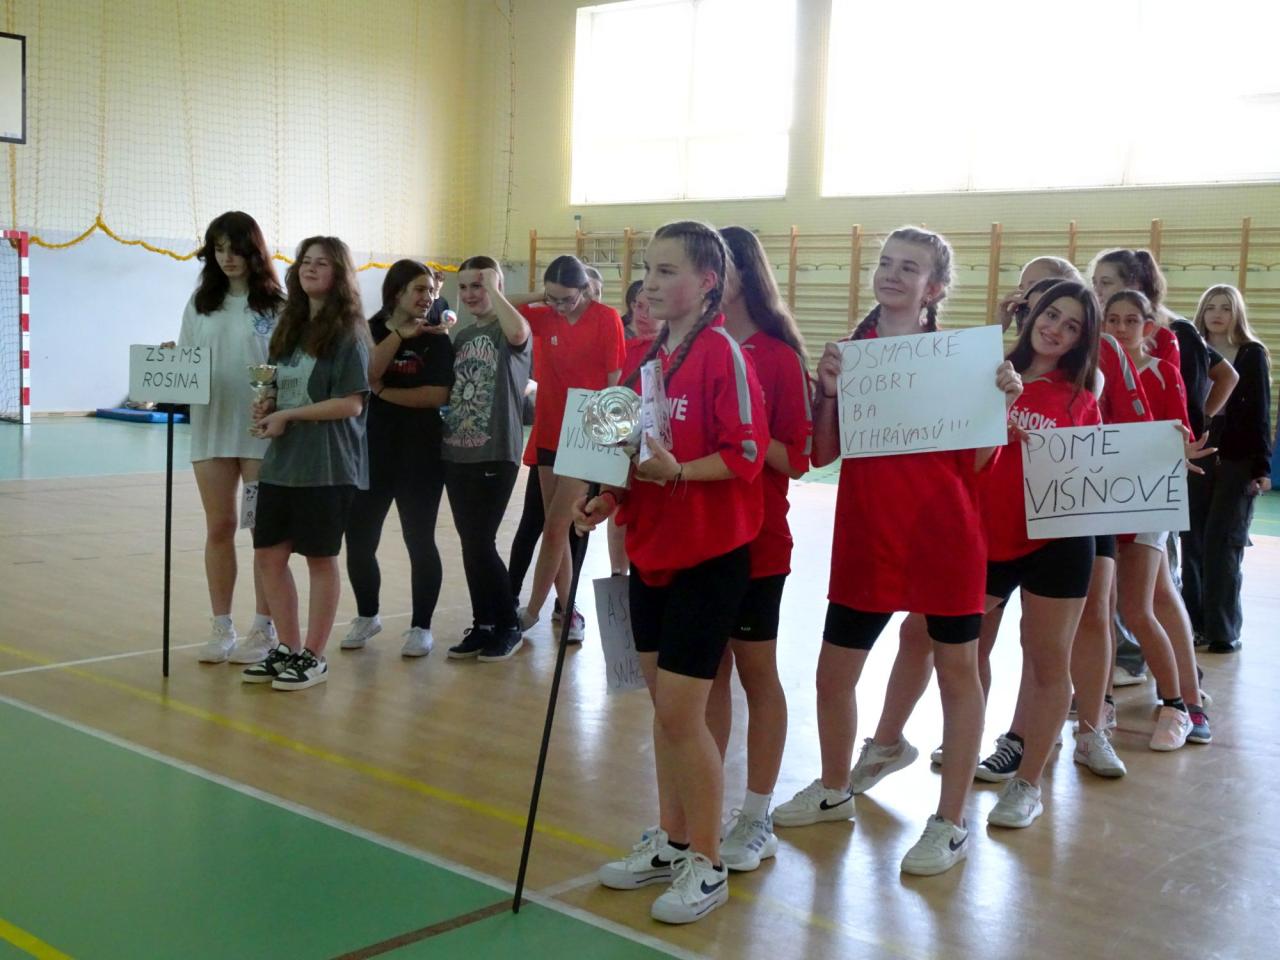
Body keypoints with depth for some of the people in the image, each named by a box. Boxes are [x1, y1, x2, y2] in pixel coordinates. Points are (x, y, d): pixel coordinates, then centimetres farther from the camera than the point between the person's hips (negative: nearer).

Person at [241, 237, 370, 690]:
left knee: (320, 557, 4)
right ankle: (287, 648, 22)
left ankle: (313, 656, 15)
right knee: (269, 555, 8)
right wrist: (269, 405, 0)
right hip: (281, 461, 7)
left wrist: (287, 416, -14)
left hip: (326, 465, -7)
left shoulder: (347, 331, -9)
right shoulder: (291, 326, 13)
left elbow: (350, 403, -15)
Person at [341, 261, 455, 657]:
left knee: (419, 541, 0)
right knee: (359, 539, 6)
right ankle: (367, 616, 28)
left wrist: (384, 392, -11)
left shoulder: (437, 339, 0)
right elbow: (367, 374, -13)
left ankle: (421, 626, 13)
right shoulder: (370, 331, 5)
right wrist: (400, 334, -17)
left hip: (420, 454, -2)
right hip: (371, 450, 2)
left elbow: (438, 395, -13)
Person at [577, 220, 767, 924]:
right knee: (662, 703, 14)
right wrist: (608, 499, 3)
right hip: (650, 549, 8)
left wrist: (676, 471, -30)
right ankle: (670, 840, 29)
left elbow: (746, 455, -18)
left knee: (680, 712, -5)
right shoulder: (648, 356, 10)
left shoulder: (722, 353, -14)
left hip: (708, 554, -7)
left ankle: (706, 866, 11)